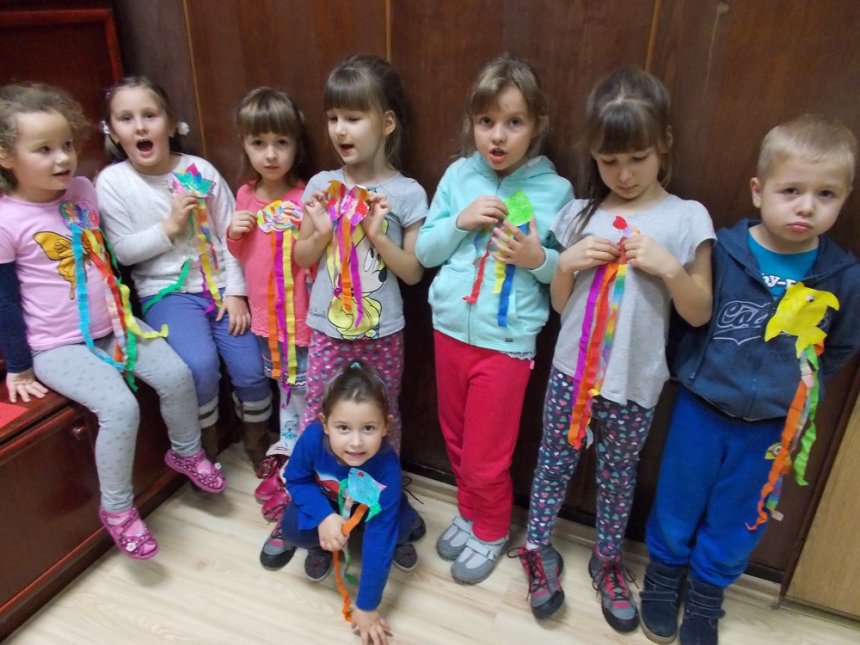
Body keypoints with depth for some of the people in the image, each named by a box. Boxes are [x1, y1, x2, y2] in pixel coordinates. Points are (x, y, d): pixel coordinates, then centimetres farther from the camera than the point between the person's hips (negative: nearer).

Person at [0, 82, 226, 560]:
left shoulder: (85, 191, -1)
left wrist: (128, 314, 16)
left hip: (112, 326, 5)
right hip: (59, 347, -5)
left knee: (177, 374, -7)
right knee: (121, 407, -22)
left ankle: (187, 453, 22)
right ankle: (117, 509, 1)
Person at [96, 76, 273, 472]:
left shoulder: (200, 170, -1)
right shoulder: (112, 181, -3)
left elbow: (230, 236, 0)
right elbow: (122, 251, -3)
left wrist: (235, 292, -7)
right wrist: (169, 227, -15)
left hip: (219, 284, 2)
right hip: (167, 291, -1)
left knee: (250, 370, -10)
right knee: (201, 364, -26)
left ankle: (257, 440, 21)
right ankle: (206, 446, 4)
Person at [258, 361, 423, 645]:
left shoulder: (386, 469, -41)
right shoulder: (312, 438, -37)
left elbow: (379, 539, -35)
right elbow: (296, 480, -16)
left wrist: (367, 607, -28)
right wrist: (325, 517, -35)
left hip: (371, 508, -1)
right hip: (325, 502, 1)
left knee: (401, 524, -30)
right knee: (295, 528, -27)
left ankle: (398, 539, 7)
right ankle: (319, 544, 8)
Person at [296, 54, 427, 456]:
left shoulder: (407, 193, -10)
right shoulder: (321, 185, -2)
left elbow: (413, 273, -7)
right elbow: (302, 258, 6)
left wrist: (377, 234, -21)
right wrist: (321, 232, -14)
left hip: (382, 332, -2)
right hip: (327, 328, 2)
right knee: (317, 415, 15)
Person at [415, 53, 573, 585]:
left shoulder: (556, 190, -10)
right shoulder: (458, 176, -1)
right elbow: (424, 252, 2)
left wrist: (538, 258, -23)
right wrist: (461, 220, -15)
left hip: (506, 341, -4)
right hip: (450, 328, 4)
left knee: (486, 456, 9)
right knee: (457, 441, 21)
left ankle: (491, 532, 37)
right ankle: (470, 514, 46)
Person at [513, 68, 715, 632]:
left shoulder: (688, 219, -6)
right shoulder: (579, 215, 1)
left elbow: (700, 314, -3)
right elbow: (559, 305, 6)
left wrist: (668, 268, -20)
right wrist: (567, 264, -13)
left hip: (635, 383, -1)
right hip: (571, 370, 2)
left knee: (618, 474, 16)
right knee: (554, 462, 15)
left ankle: (608, 562, 40)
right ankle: (539, 552, 37)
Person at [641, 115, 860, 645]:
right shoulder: (721, 251, -18)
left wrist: (794, 387, 0)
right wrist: (699, 371, -9)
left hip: (770, 425, 2)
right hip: (701, 408, -1)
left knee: (736, 522, 20)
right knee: (677, 507, 17)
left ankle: (705, 597, 45)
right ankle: (663, 581, 44)